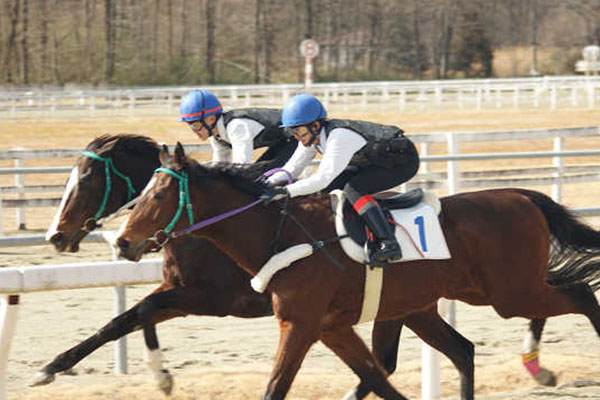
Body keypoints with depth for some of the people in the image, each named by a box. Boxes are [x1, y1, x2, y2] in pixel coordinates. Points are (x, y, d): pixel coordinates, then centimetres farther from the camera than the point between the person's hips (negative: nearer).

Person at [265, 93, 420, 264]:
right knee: (331, 185, 1)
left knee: (353, 189, -27)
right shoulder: (311, 136, -4)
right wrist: (268, 183, -15)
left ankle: (388, 244, -33)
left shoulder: (338, 137, -32)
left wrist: (286, 191, -39)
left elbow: (323, 178, -38)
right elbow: (292, 167, 2)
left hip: (404, 160, -10)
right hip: (378, 160, 10)